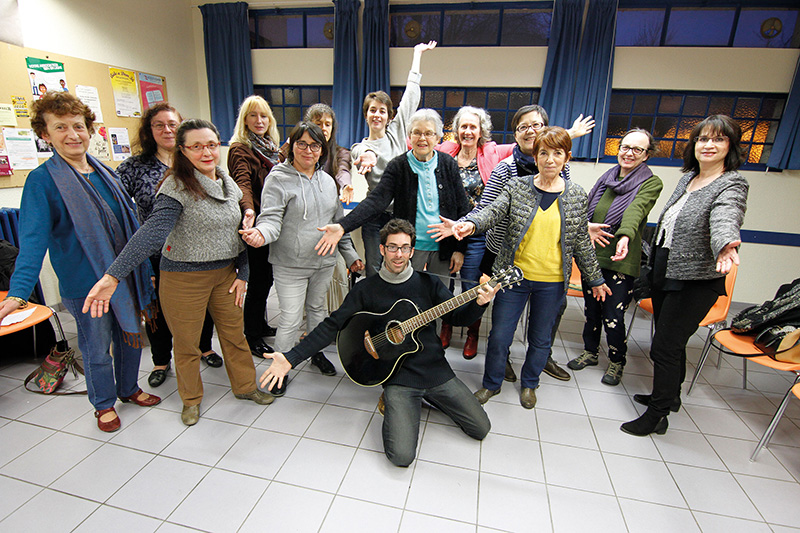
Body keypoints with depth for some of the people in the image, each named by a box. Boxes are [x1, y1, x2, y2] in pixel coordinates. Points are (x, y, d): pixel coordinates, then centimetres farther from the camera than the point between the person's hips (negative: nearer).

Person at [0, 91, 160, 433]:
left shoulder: (105, 172, 6)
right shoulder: (42, 180, -10)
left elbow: (130, 222, 13)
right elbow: (33, 239, -18)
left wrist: (144, 269, 15)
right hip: (85, 284, -5)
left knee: (131, 336, 17)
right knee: (97, 349, 10)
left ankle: (129, 389, 40)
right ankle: (104, 404, 33)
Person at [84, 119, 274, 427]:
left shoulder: (228, 184, 5)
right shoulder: (177, 186, -16)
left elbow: (238, 233, 11)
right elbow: (153, 231, -28)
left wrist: (243, 273, 8)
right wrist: (113, 275, -39)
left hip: (225, 274, 5)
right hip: (184, 278, -5)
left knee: (235, 334, 16)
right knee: (186, 344, 11)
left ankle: (245, 386, 36)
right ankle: (191, 399, 35)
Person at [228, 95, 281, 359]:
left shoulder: (272, 147, 17)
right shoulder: (240, 148, -8)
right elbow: (242, 182, -25)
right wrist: (248, 210, -43)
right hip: (256, 224, -8)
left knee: (266, 276, 16)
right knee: (259, 278, -2)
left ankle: (261, 325, 32)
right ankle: (252, 337, 13)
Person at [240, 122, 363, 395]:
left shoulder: (327, 180, 10)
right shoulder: (279, 178, -8)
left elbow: (338, 221, 14)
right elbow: (271, 217, -17)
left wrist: (350, 255, 13)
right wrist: (261, 233, -40)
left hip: (324, 262, 5)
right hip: (291, 265, -5)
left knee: (317, 308, 21)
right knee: (291, 320, 0)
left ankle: (317, 353, 40)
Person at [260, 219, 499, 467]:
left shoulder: (427, 283, 2)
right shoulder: (366, 290, -3)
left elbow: (459, 316, 3)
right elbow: (332, 325, -3)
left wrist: (479, 302, -20)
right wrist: (290, 358, -10)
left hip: (437, 371, 3)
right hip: (398, 377, -2)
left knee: (481, 428, 4)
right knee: (401, 455, -16)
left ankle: (425, 397, 23)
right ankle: (392, 402, 14)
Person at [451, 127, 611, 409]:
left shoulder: (577, 195, 2)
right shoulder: (517, 187, -2)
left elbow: (581, 241, 9)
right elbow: (492, 211, -17)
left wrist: (595, 279, 14)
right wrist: (471, 223, -39)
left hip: (552, 282, 1)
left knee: (540, 338, 15)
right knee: (499, 335, 7)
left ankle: (529, 383, 42)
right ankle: (492, 383, 32)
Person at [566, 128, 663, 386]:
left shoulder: (651, 183, -1)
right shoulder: (607, 177, 14)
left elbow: (636, 209, -21)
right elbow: (585, 207, 9)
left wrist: (625, 236, -38)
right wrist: (586, 226, -11)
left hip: (621, 260, -4)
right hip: (592, 255, 4)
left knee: (613, 316, -1)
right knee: (591, 309, 14)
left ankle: (617, 361, 23)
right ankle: (590, 351, 35)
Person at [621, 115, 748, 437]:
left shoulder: (732, 185, -12)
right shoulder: (687, 178, 10)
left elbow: (725, 217, -34)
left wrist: (726, 245, -54)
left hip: (696, 281, -8)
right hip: (664, 272, 8)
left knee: (664, 347, -3)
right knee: (669, 341, 21)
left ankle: (657, 415, 14)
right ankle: (670, 396, 41)